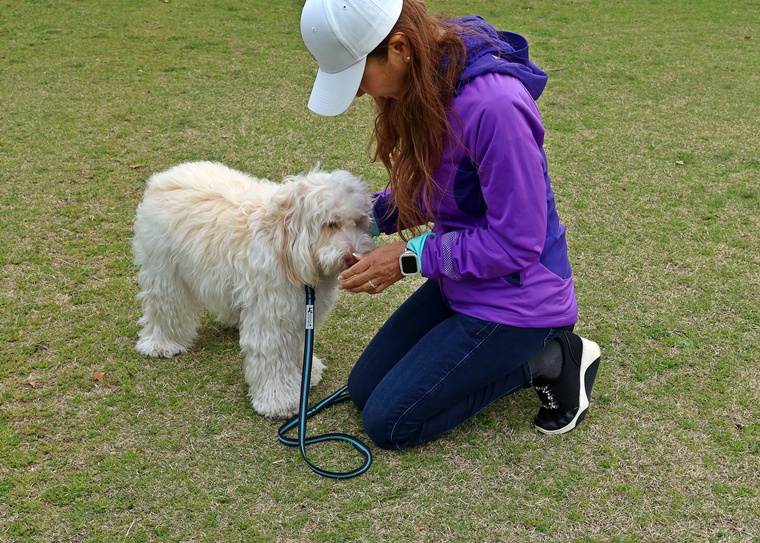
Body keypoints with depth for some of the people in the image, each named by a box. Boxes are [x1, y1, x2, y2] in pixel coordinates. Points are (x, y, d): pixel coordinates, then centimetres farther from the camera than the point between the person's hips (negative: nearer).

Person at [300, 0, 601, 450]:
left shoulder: (495, 105, -31)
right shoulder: (425, 81, -5)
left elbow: (515, 243, -25)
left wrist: (411, 256, -18)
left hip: (514, 298, -9)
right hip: (460, 283, 9)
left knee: (389, 422, -4)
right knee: (363, 390, 14)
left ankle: (548, 361, 5)